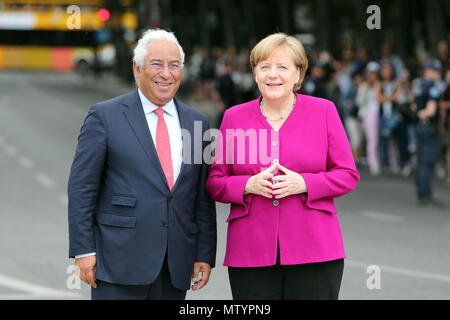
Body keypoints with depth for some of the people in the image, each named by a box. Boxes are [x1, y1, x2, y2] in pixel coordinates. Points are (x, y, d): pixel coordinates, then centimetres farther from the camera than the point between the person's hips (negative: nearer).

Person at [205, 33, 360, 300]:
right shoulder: (234, 117, 10)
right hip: (251, 255, 1)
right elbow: (214, 182, 10)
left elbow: (348, 175, 5)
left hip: (314, 252, -1)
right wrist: (249, 185, -10)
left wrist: (304, 184, -11)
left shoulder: (323, 111, 6)